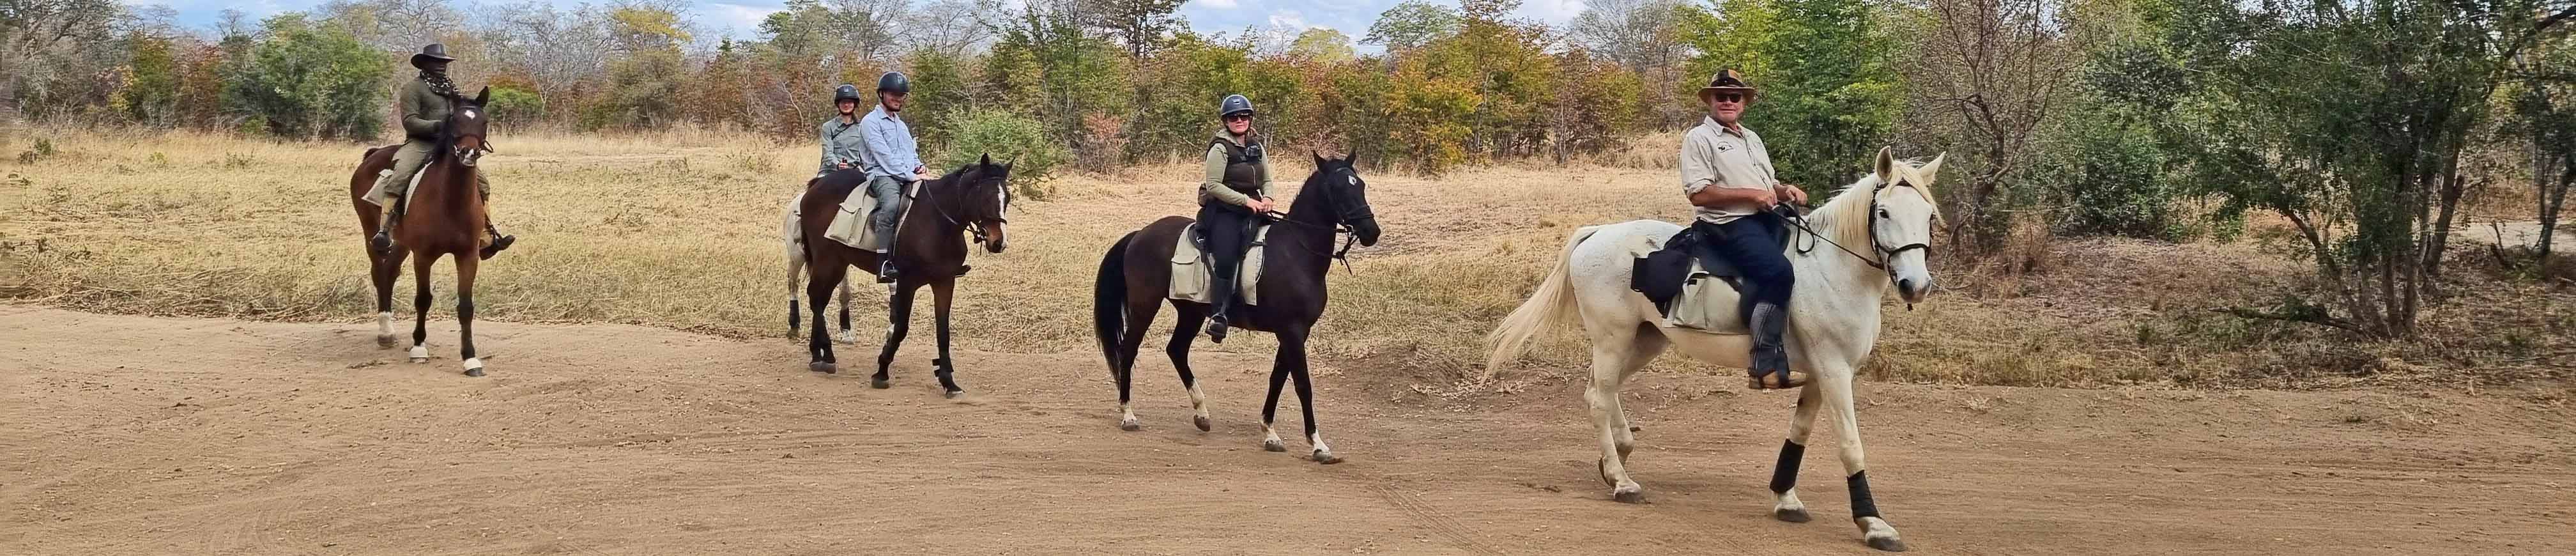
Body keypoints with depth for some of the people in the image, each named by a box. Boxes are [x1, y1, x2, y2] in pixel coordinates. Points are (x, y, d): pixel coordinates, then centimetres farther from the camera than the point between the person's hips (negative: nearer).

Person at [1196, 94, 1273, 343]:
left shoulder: (1256, 147, 15)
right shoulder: (1220, 148, -5)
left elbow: (1267, 181, 21)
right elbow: (1214, 186, -12)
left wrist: (1266, 198, -2)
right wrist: (1246, 200, -16)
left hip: (1252, 210, 6)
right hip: (1223, 211, -6)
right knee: (1226, 258, -24)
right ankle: (1219, 314, -21)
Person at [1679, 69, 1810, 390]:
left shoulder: (1752, 139, 26)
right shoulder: (1699, 138, 0)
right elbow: (1699, 193, -11)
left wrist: (1785, 191, 7)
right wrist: (1750, 194, -14)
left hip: (1767, 220, 9)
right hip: (1728, 225, -9)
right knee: (1778, 270, -31)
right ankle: (1767, 366, -32)